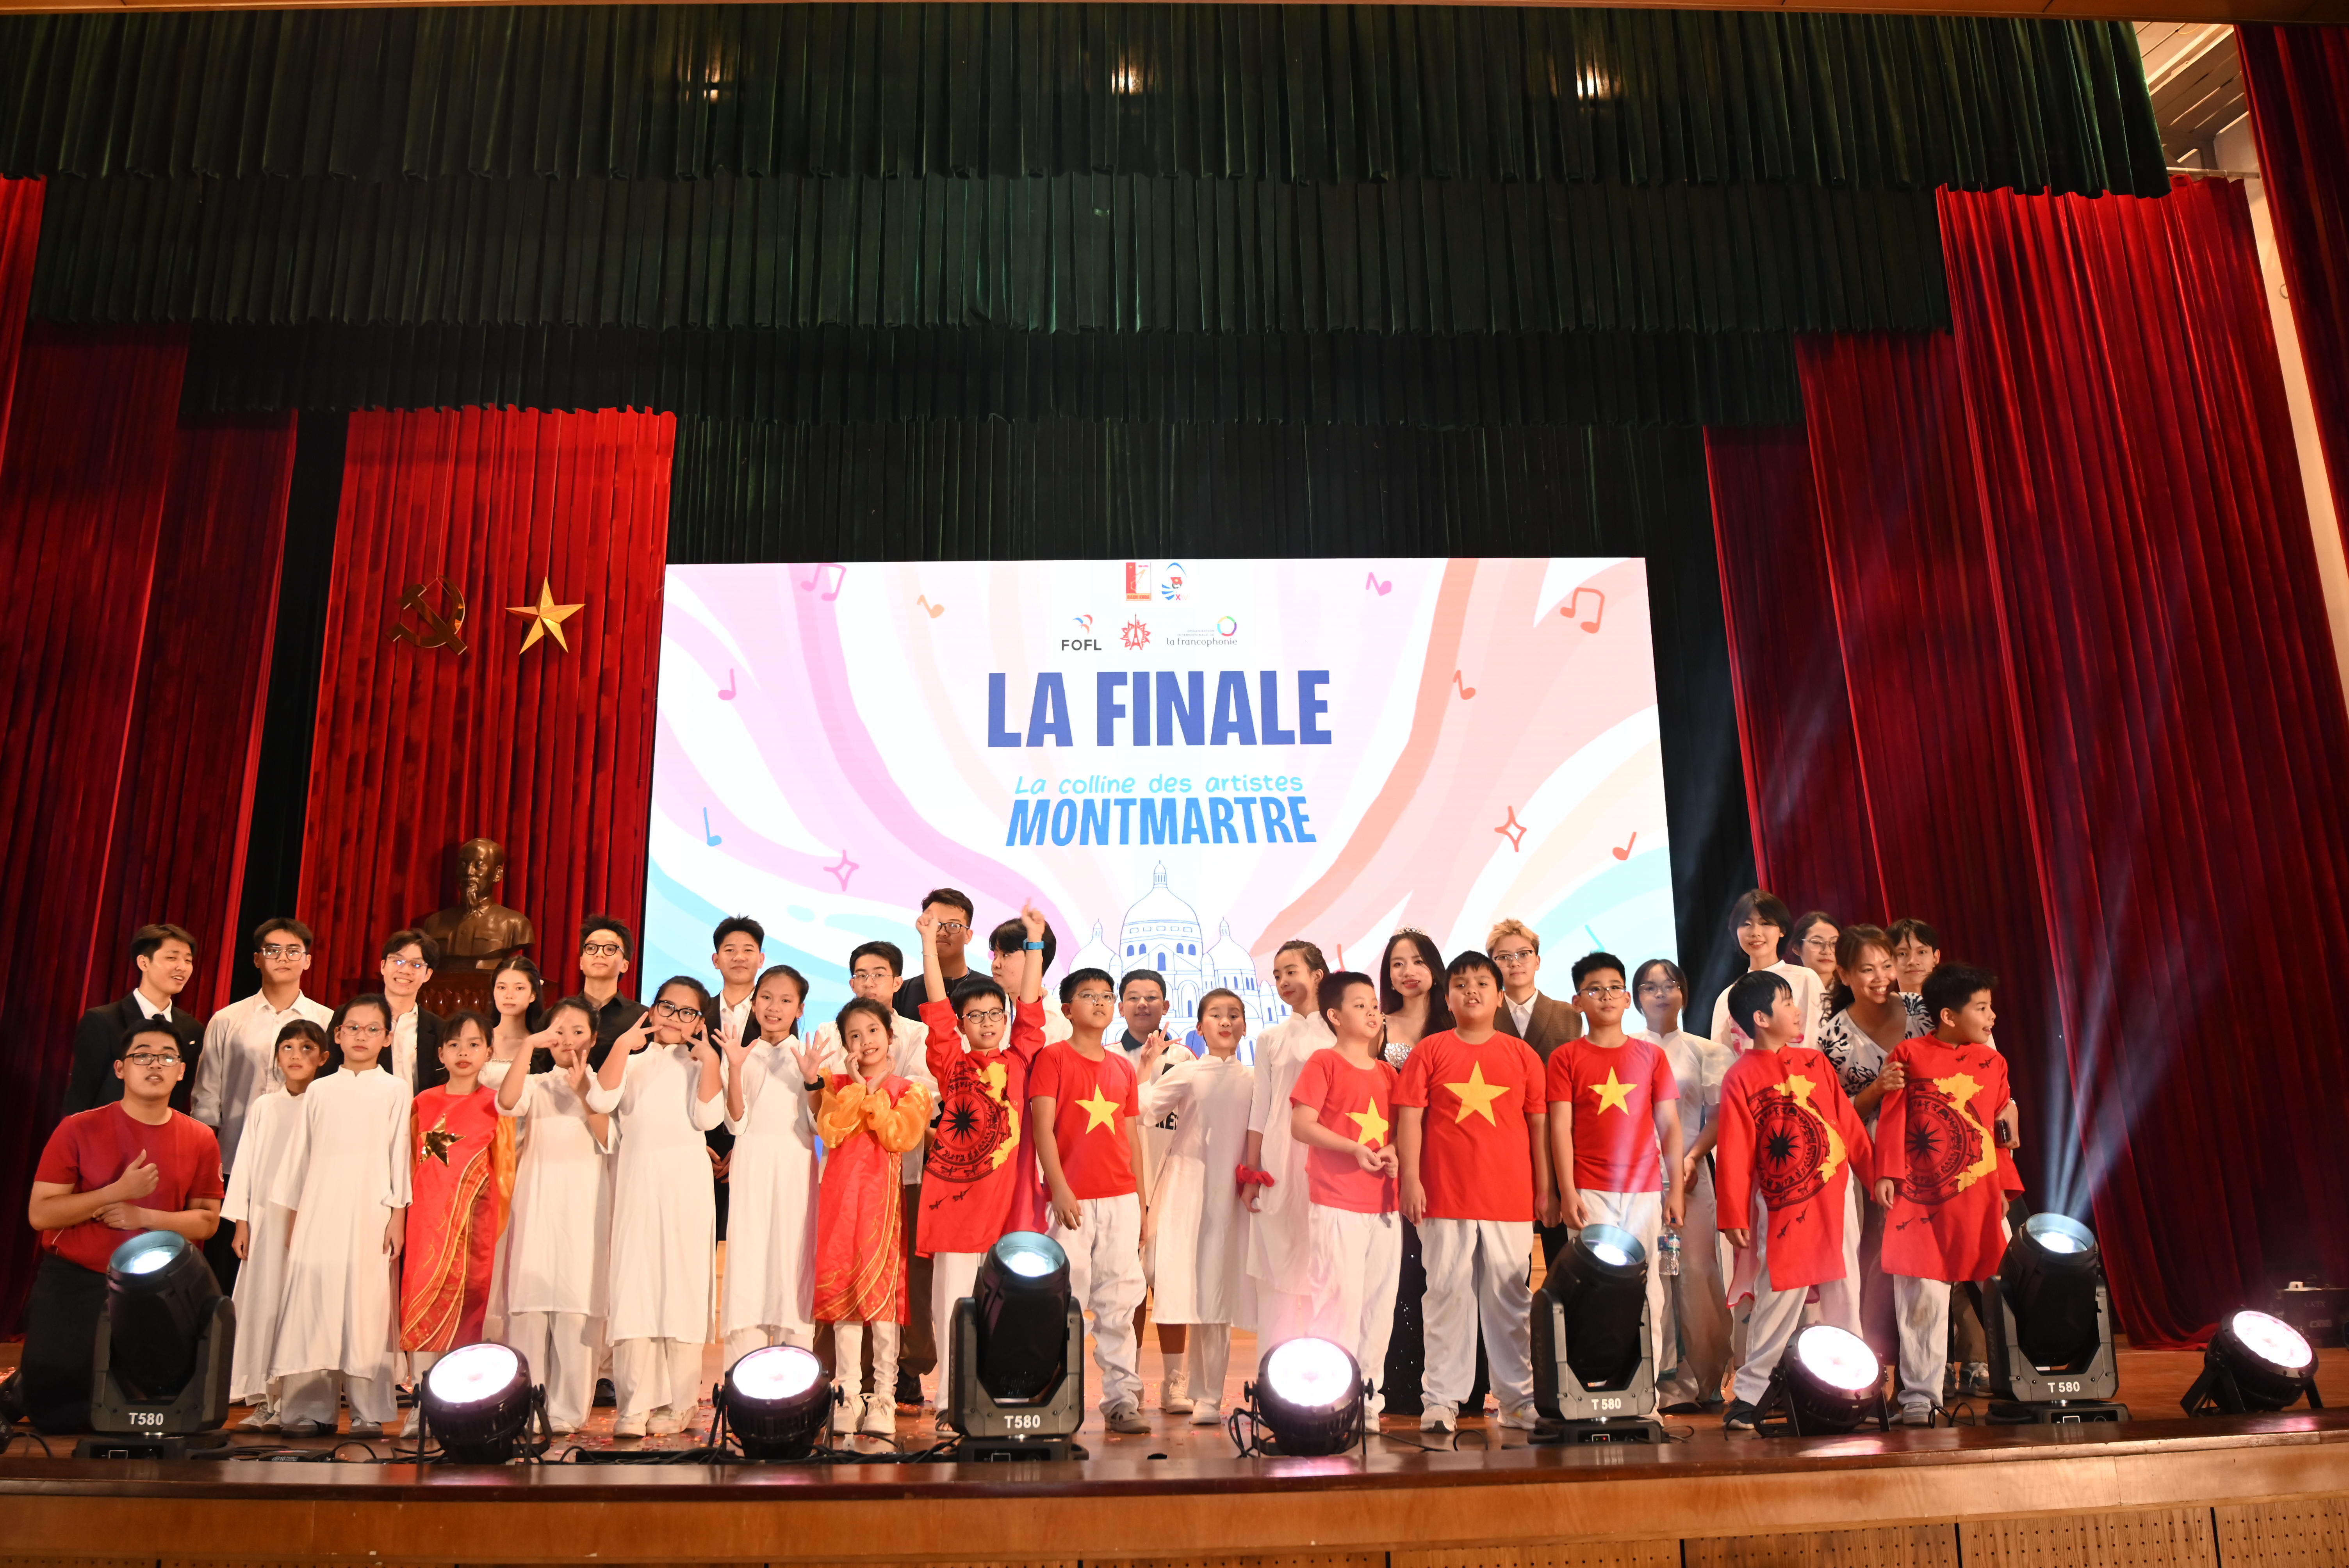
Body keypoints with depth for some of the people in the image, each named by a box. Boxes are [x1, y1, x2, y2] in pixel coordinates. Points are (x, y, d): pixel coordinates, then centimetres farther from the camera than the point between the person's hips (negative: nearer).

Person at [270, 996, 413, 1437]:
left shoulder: (394, 1091, 6)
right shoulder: (319, 1091, 13)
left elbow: (399, 1156, 3)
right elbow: (300, 1154, 15)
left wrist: (397, 1216, -4)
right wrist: (292, 1216, 11)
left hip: (370, 1212, -3)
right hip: (318, 1212, 3)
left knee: (366, 1304, -6)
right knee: (312, 1302, -2)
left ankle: (368, 1411, -1)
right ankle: (308, 1408, 6)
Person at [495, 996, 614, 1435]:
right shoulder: (536, 1085, 14)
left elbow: (610, 1140, -5)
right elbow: (506, 1103, -10)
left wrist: (583, 1094, -15)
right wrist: (528, 1048, -19)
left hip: (585, 1206, -1)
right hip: (537, 1205, 1)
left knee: (578, 1306, -6)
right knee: (529, 1301, -4)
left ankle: (567, 1410, 0)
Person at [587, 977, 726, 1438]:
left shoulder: (703, 1065, 12)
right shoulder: (632, 1060, 14)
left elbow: (708, 1116, -7)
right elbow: (601, 1101, -7)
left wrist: (709, 1058, -9)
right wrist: (622, 1046, -9)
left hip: (686, 1185, 0)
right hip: (637, 1182, 1)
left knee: (681, 1283, 0)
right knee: (634, 1283, -5)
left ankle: (675, 1402, 7)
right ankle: (635, 1402, -1)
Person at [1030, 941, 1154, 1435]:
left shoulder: (1123, 1068, 15)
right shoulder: (1052, 1058, 0)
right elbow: (1042, 1128, -7)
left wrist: (1141, 1202, 14)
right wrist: (1060, 1189, -14)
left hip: (1121, 1200, 4)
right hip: (1073, 1200, -4)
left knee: (1119, 1303, 5)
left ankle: (1122, 1399, 10)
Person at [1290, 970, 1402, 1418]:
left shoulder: (1387, 1071, 15)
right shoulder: (1324, 1063, -4)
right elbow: (1301, 1125, -11)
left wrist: (1394, 1152, -2)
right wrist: (1355, 1148, -17)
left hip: (1383, 1203, 7)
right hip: (1336, 1203, -6)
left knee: (1380, 1299, 9)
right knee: (1338, 1296, -7)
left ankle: (1369, 1391, 19)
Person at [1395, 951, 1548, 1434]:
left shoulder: (1522, 1054, 8)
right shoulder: (1430, 1051, 3)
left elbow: (1539, 1123, 9)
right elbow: (1409, 1117, 0)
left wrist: (1545, 1189, 7)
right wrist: (1410, 1178, -7)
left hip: (1510, 1198, 2)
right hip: (1445, 1196, -1)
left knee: (1511, 1299, 7)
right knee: (1447, 1294, 3)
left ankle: (1518, 1399, 18)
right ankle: (1441, 1399, 11)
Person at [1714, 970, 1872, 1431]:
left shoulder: (1814, 1061, 9)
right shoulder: (1741, 1078, -7)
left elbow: (1848, 1122, 14)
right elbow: (1735, 1155, -8)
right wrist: (1734, 1217, -10)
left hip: (1836, 1196, 5)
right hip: (1784, 1205, -5)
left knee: (1843, 1292, 10)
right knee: (1781, 1297, -4)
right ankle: (1749, 1393, 6)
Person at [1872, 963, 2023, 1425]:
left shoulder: (1992, 1062, 10)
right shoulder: (1909, 1055, -1)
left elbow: (1999, 1129, 13)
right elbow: (1893, 1119, -3)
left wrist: (2008, 1186, 9)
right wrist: (1887, 1174, -8)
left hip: (1980, 1198, 4)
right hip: (1922, 1198, -4)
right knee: (1923, 1300, 0)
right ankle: (1919, 1397, 8)